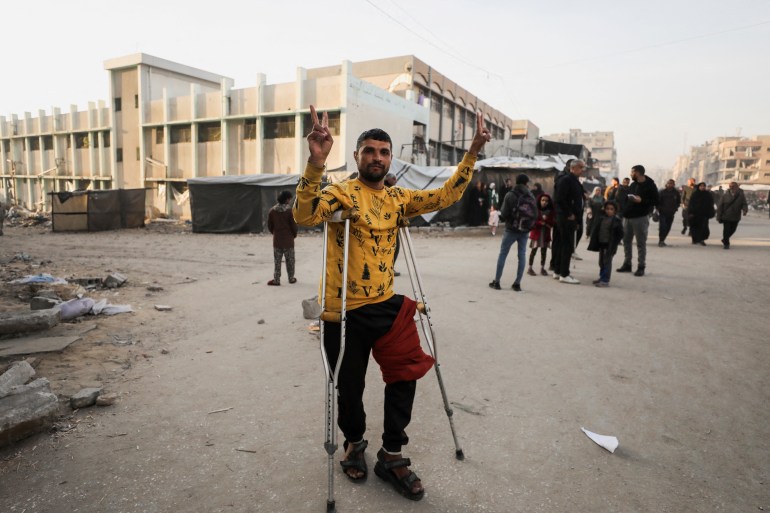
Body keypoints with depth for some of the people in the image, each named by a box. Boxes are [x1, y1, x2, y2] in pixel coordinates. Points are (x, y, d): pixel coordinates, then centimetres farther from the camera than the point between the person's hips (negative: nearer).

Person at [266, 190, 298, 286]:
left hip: (277, 240, 2)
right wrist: (294, 235, 10)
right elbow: (293, 225, -8)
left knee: (277, 261, 9)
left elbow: (270, 226, 4)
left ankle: (276, 280, 9)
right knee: (290, 261, 11)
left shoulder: (272, 211, -2)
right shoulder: (290, 210, -12)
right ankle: (291, 278, 20)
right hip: (288, 240, -2)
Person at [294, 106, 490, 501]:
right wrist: (316, 162, -43)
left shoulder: (398, 198, 9)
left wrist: (472, 153, 0)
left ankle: (391, 456, 28)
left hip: (387, 306, 5)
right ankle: (354, 443, 43)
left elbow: (445, 196, 8)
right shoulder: (342, 193, -9)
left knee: (406, 374, 7)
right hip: (345, 312, -5)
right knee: (349, 386, 11)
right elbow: (304, 215, -28)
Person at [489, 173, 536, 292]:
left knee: (502, 254, 6)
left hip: (511, 229, -2)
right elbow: (535, 214, 3)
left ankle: (496, 281, 8)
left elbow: (504, 214, -12)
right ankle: (517, 283, 7)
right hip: (525, 230, 3)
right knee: (522, 255, 8)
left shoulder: (510, 195, -9)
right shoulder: (531, 197, 0)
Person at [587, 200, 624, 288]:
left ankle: (605, 280, -3)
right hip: (601, 243, 6)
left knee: (607, 261, -5)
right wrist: (594, 242, 3)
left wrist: (615, 243, -12)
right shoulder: (601, 218, 4)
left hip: (610, 245, -6)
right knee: (601, 262, 16)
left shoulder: (617, 220, -9)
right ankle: (602, 277, 29)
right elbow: (596, 230, 9)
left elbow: (620, 234, -7)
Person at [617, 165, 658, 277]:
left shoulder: (650, 185, -6)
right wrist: (624, 211, 11)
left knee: (641, 243, -2)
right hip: (628, 216, 7)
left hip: (641, 217, -7)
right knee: (626, 241, 10)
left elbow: (655, 201, -10)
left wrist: (641, 200, -22)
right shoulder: (633, 185, 15)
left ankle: (641, 266, 4)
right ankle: (627, 264, 19)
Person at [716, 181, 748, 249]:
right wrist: (719, 217, -6)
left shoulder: (741, 196, -1)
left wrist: (745, 210, -29)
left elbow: (744, 204, -6)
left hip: (735, 218, 2)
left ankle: (724, 240, 37)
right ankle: (726, 243, 9)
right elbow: (720, 207, -3)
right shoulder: (725, 196, -5)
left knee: (732, 230, 14)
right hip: (726, 217, -2)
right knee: (726, 230, -4)